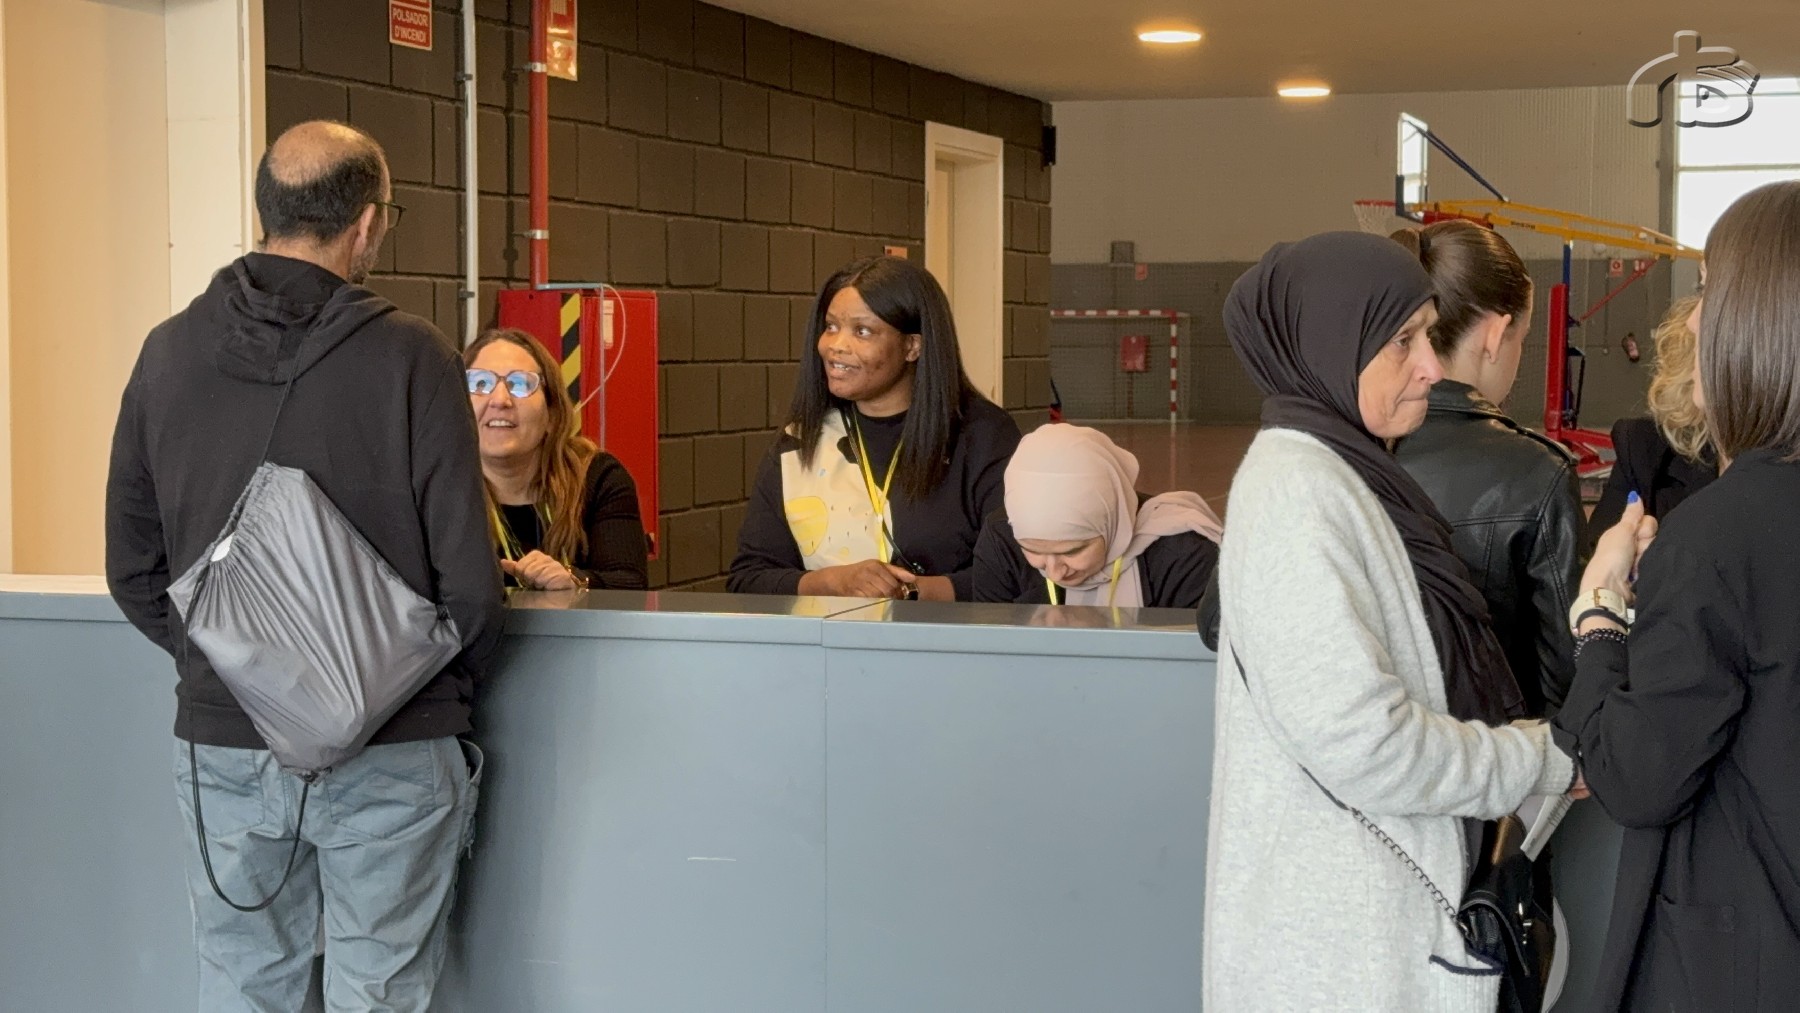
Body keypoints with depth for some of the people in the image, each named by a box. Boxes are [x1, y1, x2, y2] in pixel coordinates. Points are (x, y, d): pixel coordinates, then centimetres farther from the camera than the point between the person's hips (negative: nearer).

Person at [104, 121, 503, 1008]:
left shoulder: (168, 353, 0)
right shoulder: (408, 357, -13)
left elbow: (132, 569, 6)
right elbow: (466, 573, -12)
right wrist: (451, 684, 7)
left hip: (221, 742, 4)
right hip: (389, 755, -4)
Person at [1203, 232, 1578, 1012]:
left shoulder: (1342, 474, 11)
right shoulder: (1298, 491, -19)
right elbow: (1362, 741, -25)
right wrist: (1553, 758, -14)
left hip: (1373, 903, 9)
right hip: (1338, 928, -9)